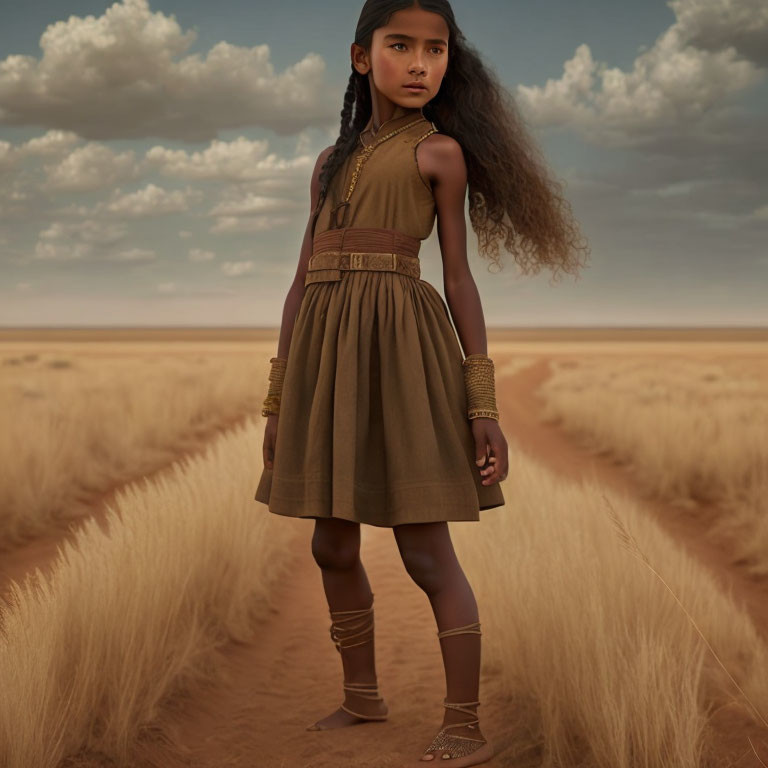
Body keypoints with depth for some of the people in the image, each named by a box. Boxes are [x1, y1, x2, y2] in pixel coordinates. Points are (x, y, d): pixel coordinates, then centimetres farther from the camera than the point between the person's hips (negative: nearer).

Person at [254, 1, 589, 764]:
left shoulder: (440, 150, 4)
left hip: (400, 342, -6)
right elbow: (303, 280, 15)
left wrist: (483, 401, -6)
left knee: (425, 549, -5)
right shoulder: (331, 161, 18)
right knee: (332, 544, 12)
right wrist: (278, 401, 12)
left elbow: (459, 277, 0)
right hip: (325, 346, 6)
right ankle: (362, 696, 29)